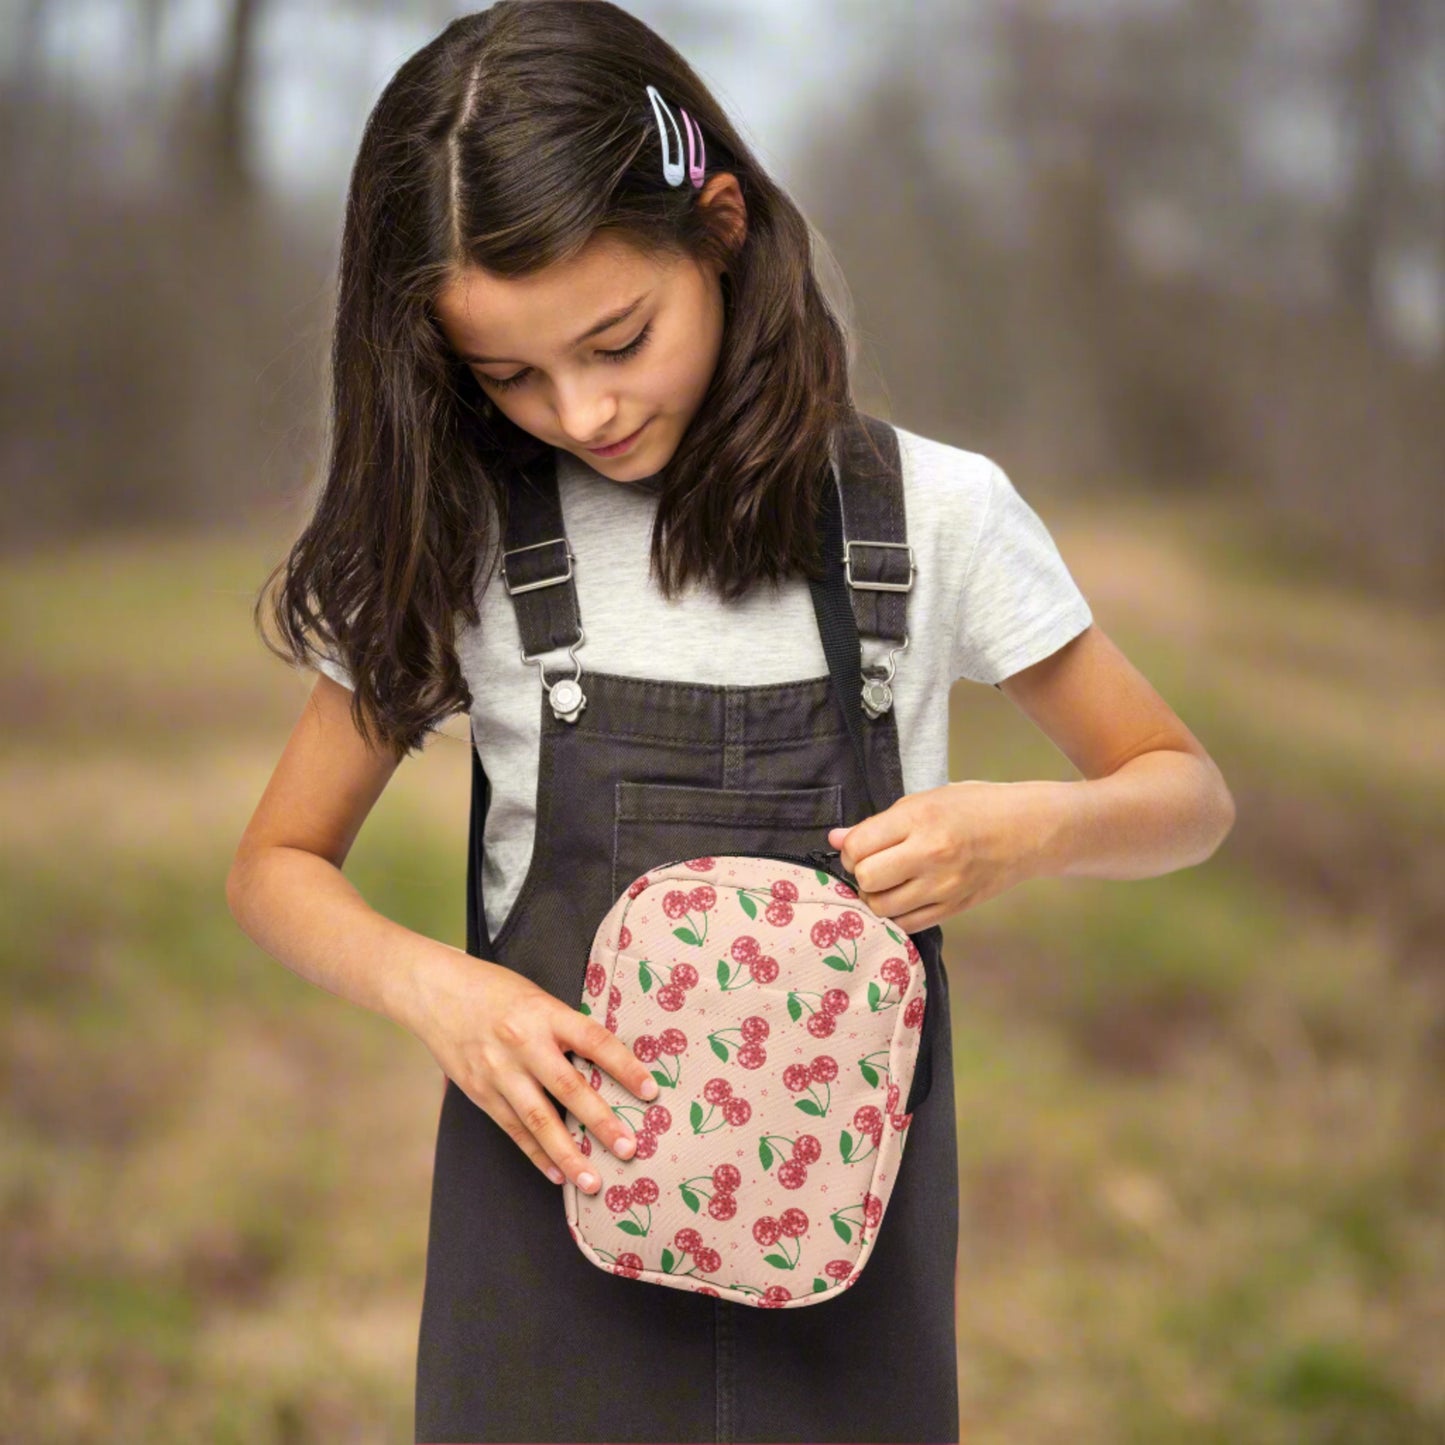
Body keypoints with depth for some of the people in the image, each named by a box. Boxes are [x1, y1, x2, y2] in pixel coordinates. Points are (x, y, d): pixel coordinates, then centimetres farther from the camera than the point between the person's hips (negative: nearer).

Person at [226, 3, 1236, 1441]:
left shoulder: (935, 513, -6)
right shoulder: (455, 545, -3)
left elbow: (1185, 794, 4)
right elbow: (276, 863, 5)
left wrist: (1026, 828, -18)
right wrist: (431, 987, -16)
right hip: (558, 1191, 1)